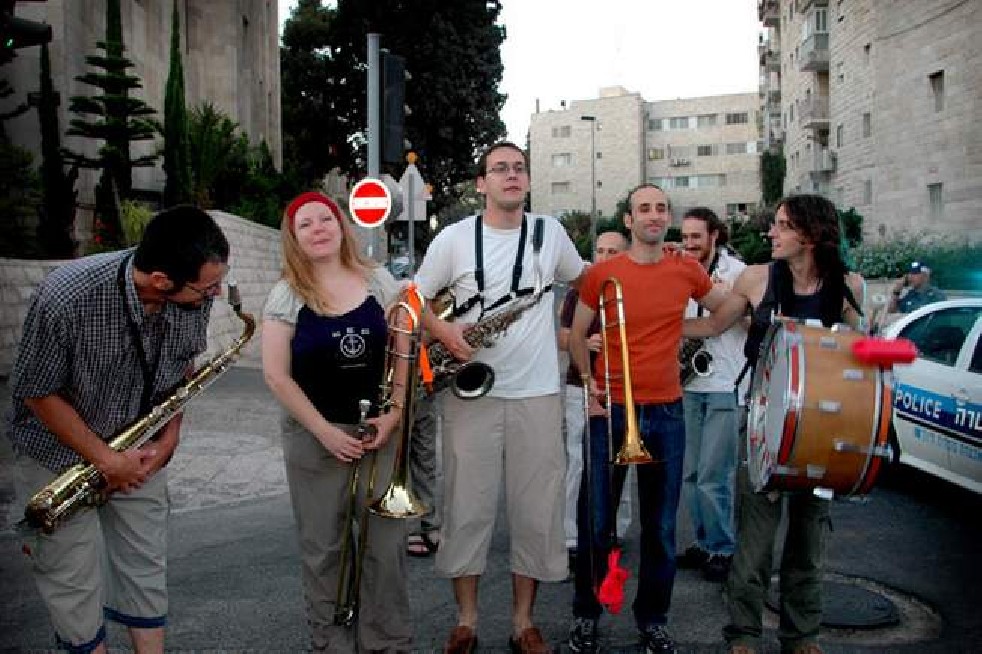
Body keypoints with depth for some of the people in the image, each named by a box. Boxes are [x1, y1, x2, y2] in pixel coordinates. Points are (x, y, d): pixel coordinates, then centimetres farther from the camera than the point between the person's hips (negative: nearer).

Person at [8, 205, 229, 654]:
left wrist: (169, 438, -7)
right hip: (60, 451, -4)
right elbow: (35, 391, -18)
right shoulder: (66, 298, -33)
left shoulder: (196, 292, -20)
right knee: (75, 583, 5)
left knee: (146, 567, 13)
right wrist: (105, 460, -18)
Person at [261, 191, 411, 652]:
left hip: (378, 428, 2)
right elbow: (276, 375, -8)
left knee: (387, 541, 4)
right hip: (314, 437, -1)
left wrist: (393, 412, -7)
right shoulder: (286, 295, -6)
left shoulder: (378, 281, 1)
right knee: (323, 548, 7)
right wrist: (324, 431, -12)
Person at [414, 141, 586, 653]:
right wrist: (444, 331, -13)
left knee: (536, 511, 5)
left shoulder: (551, 233, 6)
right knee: (466, 509, 4)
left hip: (538, 394, 2)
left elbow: (583, 281, 22)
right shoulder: (453, 238, -1)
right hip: (472, 392, -1)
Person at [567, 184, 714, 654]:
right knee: (595, 519, 5)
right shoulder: (601, 274, -3)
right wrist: (587, 379, -5)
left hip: (666, 412, 2)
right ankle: (586, 614, 23)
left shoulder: (687, 270, 3)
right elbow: (577, 334, 7)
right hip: (610, 409, -2)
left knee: (661, 524, 9)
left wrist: (674, 330, 8)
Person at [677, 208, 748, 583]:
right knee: (689, 473, 10)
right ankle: (703, 542, 23)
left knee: (714, 477, -6)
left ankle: (722, 550, 9)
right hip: (688, 384, 6)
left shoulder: (736, 271, -2)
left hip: (725, 386, -5)